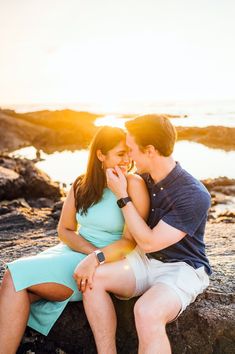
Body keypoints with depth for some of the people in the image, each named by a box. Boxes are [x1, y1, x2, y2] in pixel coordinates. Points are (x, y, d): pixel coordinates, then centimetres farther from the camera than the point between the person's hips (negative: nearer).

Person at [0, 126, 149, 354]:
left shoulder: (134, 185, -10)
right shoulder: (81, 185, 5)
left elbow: (131, 241, -15)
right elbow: (64, 230, 5)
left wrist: (97, 258, -30)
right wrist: (92, 250, -13)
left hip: (108, 267, -5)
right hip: (72, 251, 6)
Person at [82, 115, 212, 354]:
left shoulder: (195, 196, -23)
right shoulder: (144, 179, -1)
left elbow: (149, 243, -20)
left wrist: (122, 196, -18)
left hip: (181, 269, -6)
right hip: (144, 262, 7)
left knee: (146, 312, -36)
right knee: (93, 278, -18)